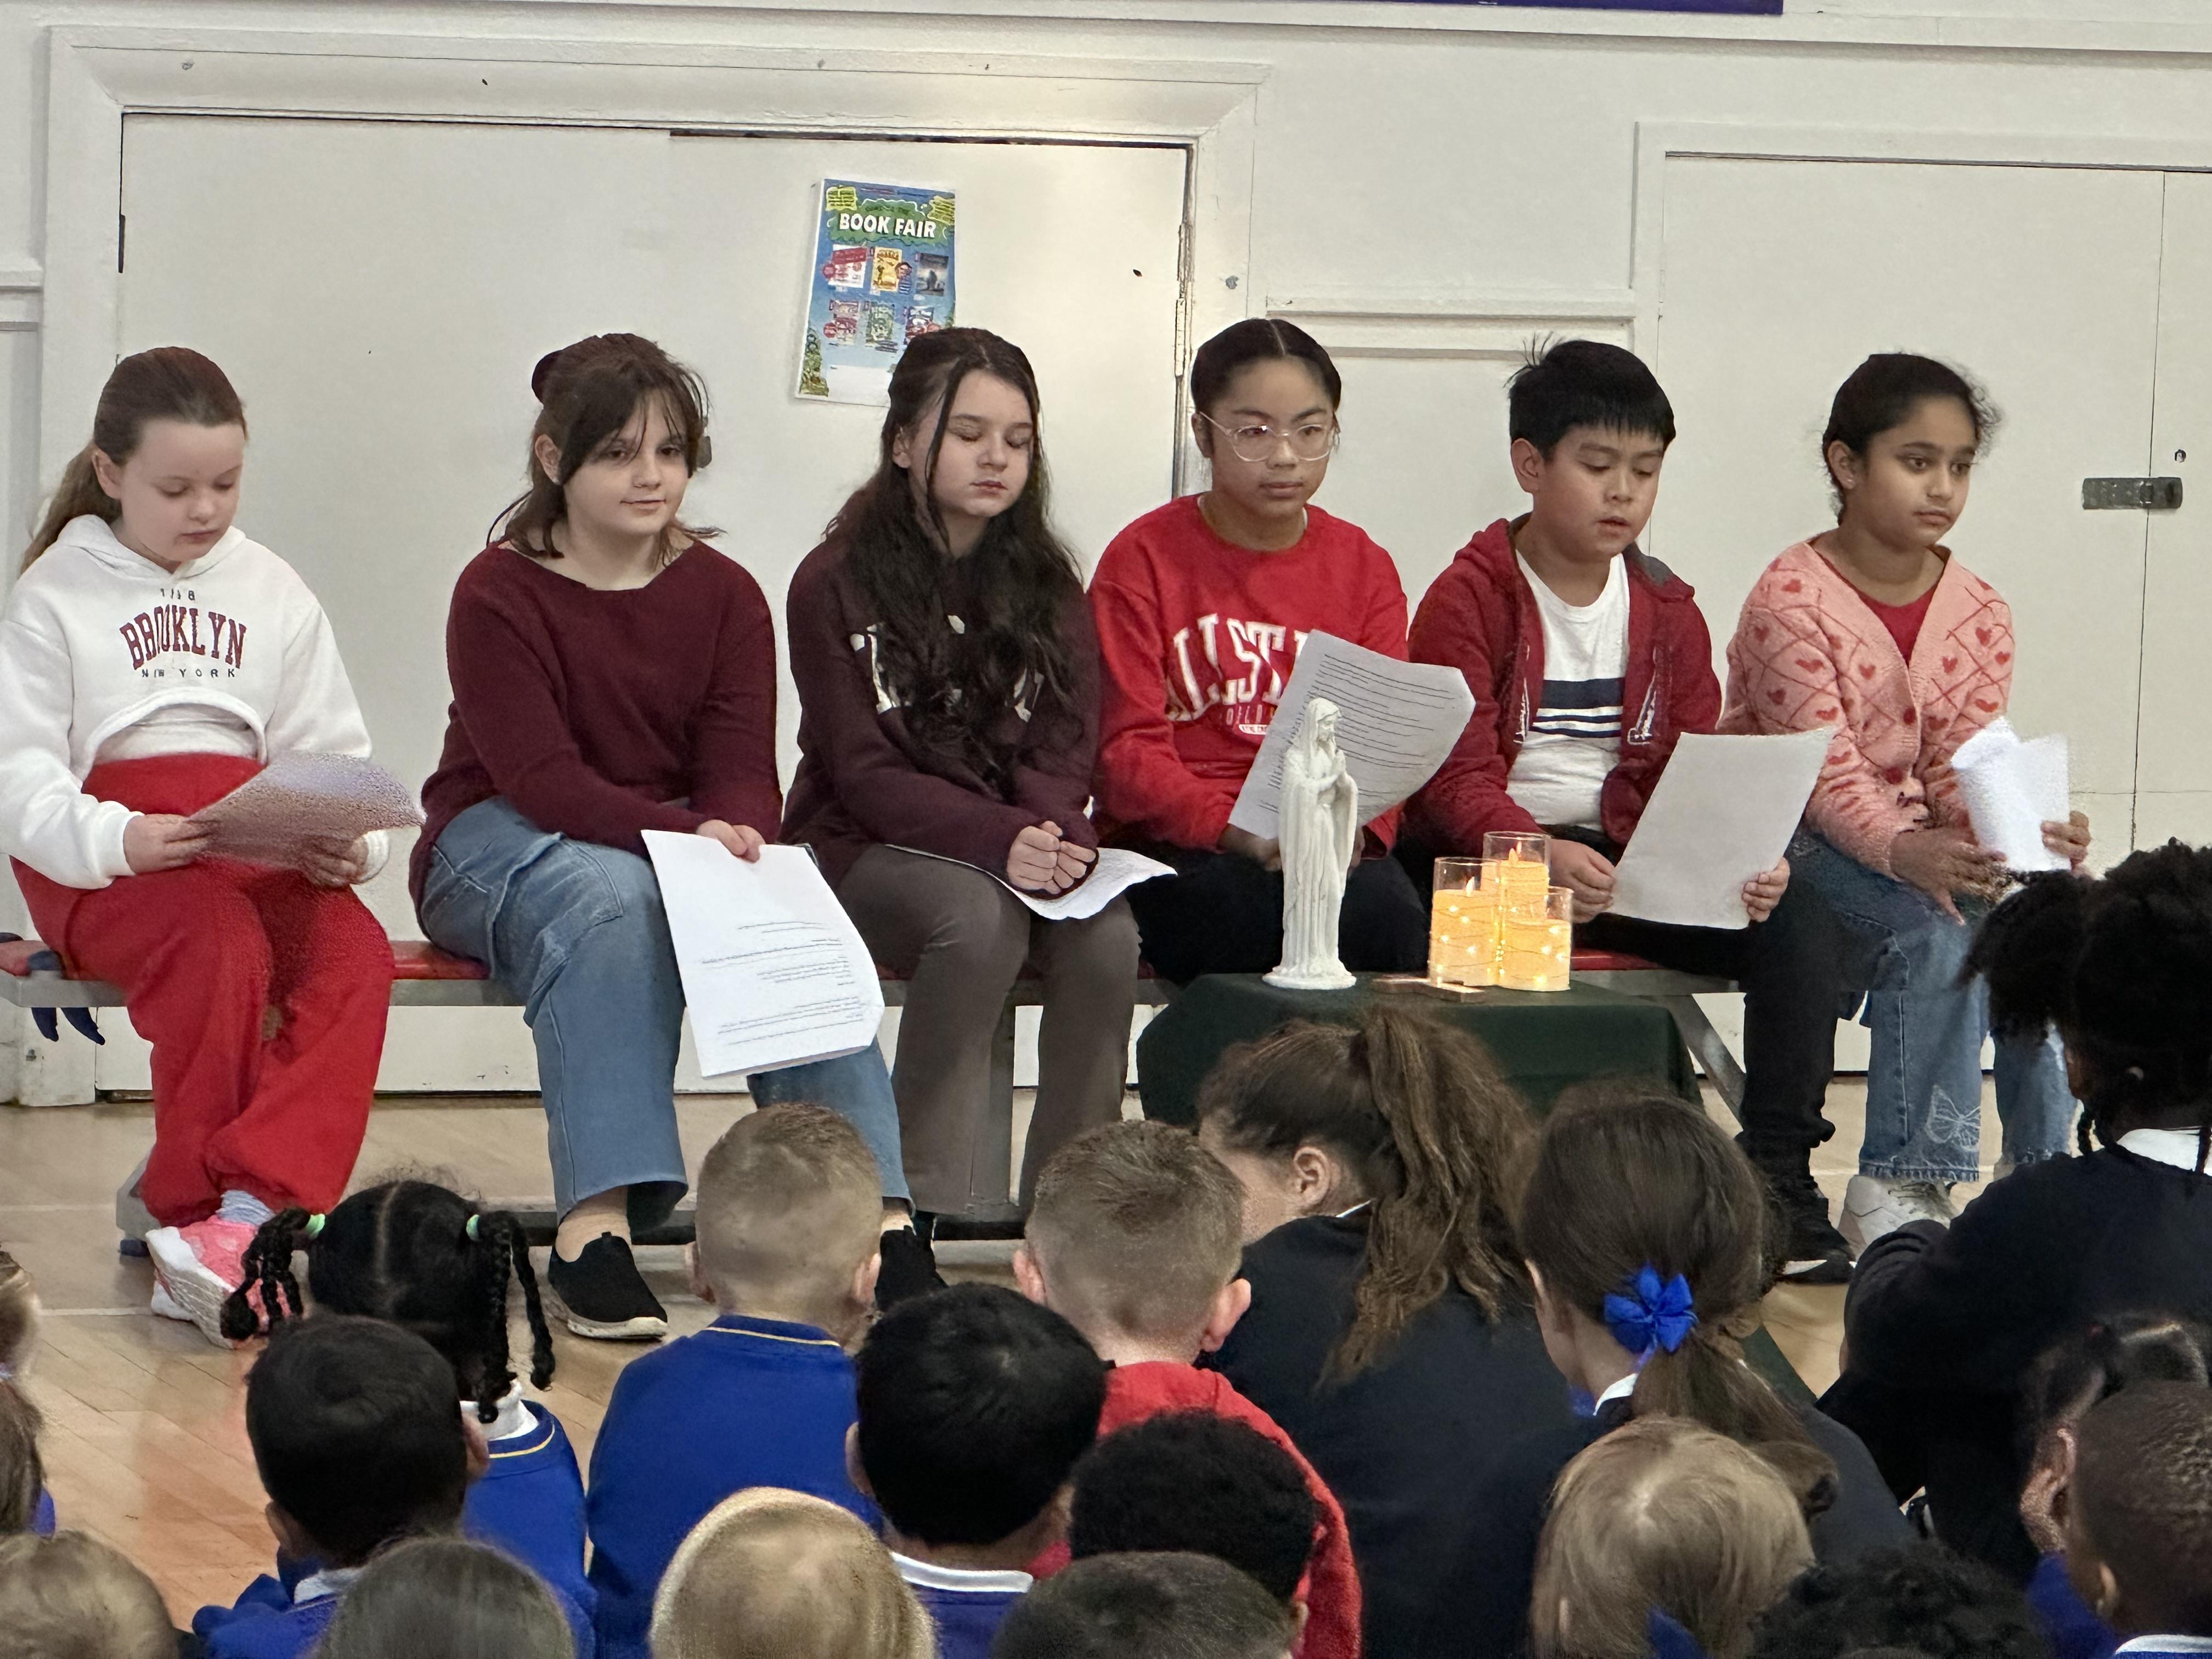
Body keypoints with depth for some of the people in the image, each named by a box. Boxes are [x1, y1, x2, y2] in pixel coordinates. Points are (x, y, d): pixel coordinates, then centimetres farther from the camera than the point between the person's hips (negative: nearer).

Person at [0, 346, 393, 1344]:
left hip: (260, 843, 4)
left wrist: (351, 843, -8)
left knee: (356, 957, -30)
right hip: (107, 858, -4)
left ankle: (252, 1210, -45)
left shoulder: (273, 594, 20)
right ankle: (196, 1228, -35)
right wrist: (118, 841, -23)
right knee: (222, 945, -37)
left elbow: (331, 755, 16)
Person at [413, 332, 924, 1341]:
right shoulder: (499, 595, -8)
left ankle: (871, 1214, -37)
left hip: (685, 844, 4)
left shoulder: (724, 595, 6)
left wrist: (737, 839, -29)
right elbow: (542, 780, -19)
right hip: (498, 849, -4)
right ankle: (596, 1221, -47)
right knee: (615, 898, -38)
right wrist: (685, 834, -34)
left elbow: (744, 770, -4)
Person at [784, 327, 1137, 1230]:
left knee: (1107, 934, -28)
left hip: (1028, 847, 4)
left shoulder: (1048, 585, 10)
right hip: (868, 852, -3)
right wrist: (999, 841, -26)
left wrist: (1053, 834, -22)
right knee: (981, 917, -35)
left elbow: (1065, 747, 2)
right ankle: (928, 1200, -28)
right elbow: (865, 774, -10)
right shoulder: (837, 586, -2)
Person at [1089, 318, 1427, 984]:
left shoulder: (1364, 570, 14)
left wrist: (1355, 826, -16)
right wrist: (1232, 829, -21)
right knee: (1263, 909, -36)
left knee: (1389, 908, -32)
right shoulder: (1144, 560, 4)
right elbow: (1128, 748, -4)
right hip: (1174, 857, -3)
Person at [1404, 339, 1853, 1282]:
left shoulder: (1666, 610, 12)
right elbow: (1457, 779, -15)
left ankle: (1782, 1188, -13)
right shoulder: (1468, 599, -5)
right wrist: (1542, 856, -35)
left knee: (1799, 923, -15)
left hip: (1625, 860, 5)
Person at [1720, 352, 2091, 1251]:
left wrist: (2030, 836, -28)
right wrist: (1907, 853, -43)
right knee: (1937, 931, -32)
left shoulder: (1978, 615, 4)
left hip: (1915, 838, 5)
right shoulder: (1793, 598, -14)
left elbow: (1967, 771, -5)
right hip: (1791, 842, -5)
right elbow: (1826, 771, -23)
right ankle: (1899, 1182, -27)